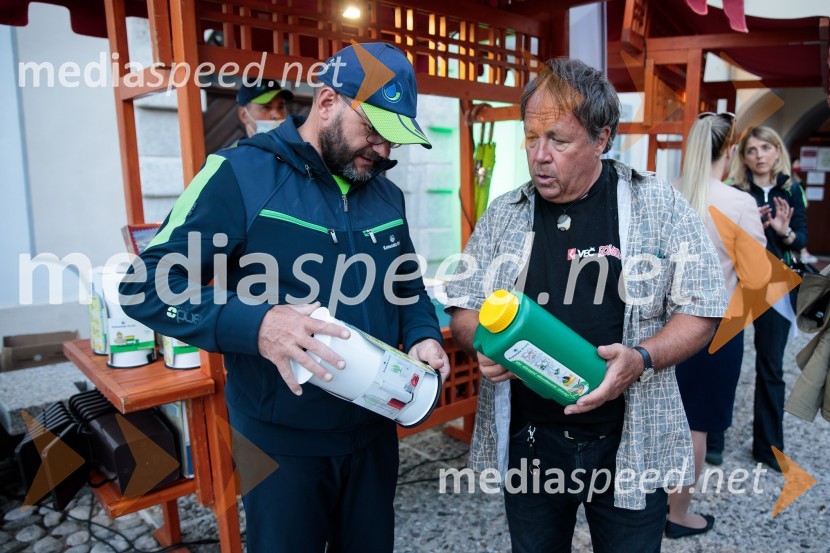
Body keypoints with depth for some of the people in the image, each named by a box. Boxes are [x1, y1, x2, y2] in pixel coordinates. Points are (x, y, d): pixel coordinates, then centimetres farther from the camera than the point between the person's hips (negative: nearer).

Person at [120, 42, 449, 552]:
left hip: (374, 431, 6)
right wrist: (253, 323, -33)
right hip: (282, 442, -5)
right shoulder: (242, 174, -15)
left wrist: (423, 335, -6)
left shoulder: (387, 194, 4)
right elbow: (146, 286, -17)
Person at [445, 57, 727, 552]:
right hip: (527, 441, 2)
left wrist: (643, 358, -20)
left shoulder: (660, 205, -5)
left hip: (629, 446, -1)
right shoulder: (504, 216, 2)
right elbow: (465, 308, 7)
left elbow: (700, 311, -3)